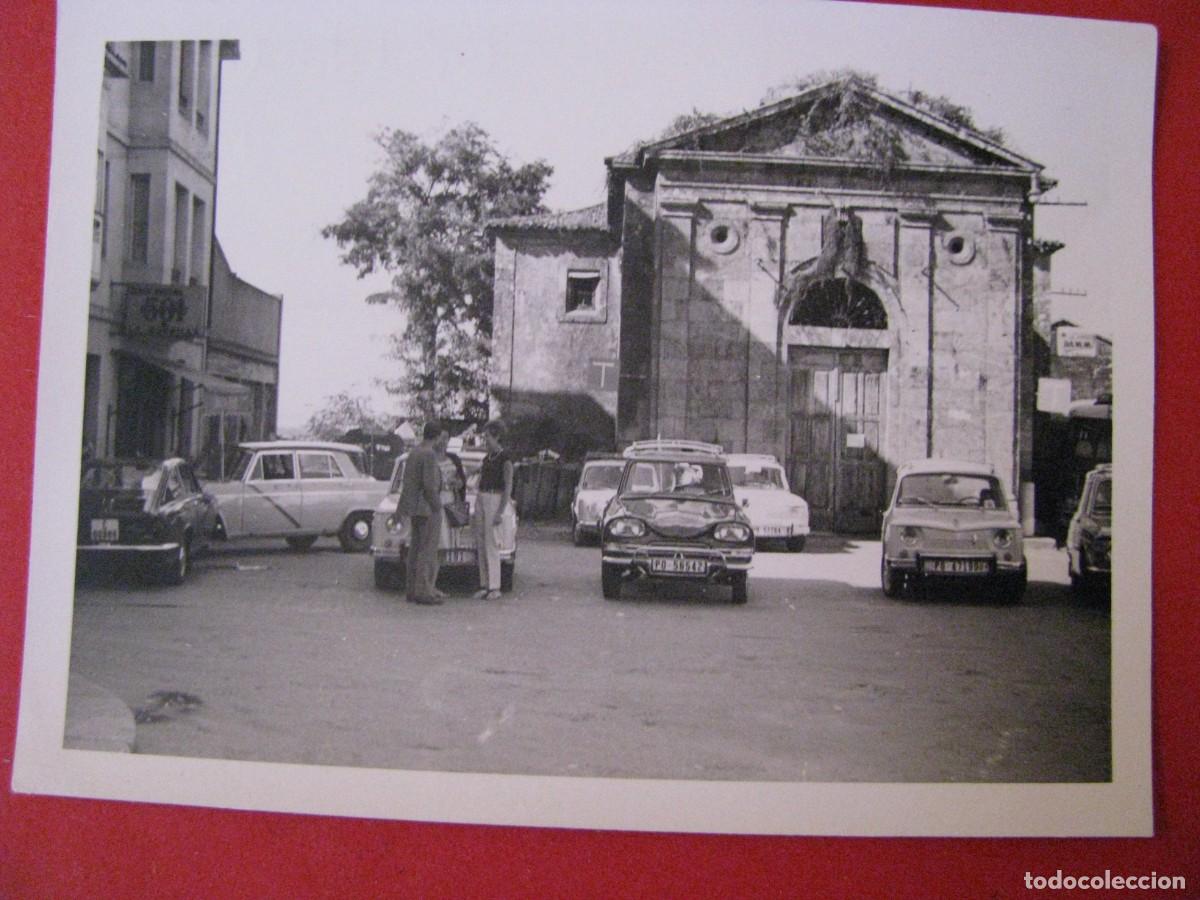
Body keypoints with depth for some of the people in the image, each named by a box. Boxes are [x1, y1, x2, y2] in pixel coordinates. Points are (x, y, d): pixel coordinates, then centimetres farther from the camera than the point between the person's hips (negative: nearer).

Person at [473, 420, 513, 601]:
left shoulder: (505, 458, -10)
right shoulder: (487, 457, 14)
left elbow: (508, 487, -13)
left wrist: (501, 512, -18)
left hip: (494, 499, -8)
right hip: (480, 498, 8)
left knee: (491, 543, -9)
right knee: (480, 543, 6)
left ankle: (495, 587, -5)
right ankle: (484, 585, 11)